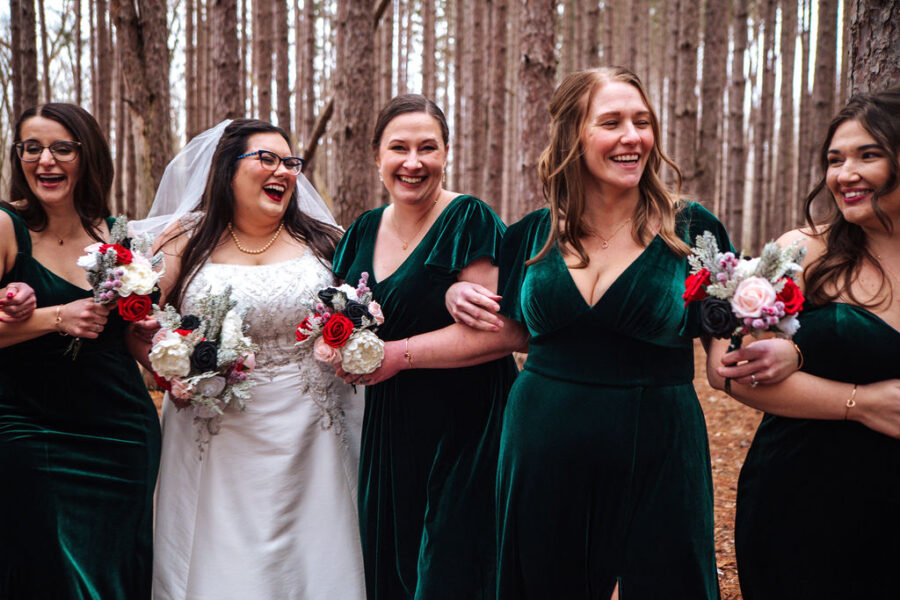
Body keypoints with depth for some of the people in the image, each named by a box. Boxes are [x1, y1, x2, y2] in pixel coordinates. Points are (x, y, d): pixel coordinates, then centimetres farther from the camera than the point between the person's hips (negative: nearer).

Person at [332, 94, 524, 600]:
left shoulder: (469, 221, -12)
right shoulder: (365, 230, 9)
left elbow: (508, 329, -21)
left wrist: (400, 354, -19)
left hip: (462, 432, -6)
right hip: (387, 430, 6)